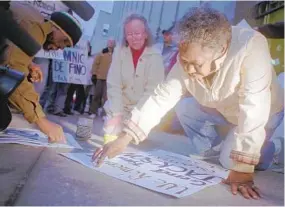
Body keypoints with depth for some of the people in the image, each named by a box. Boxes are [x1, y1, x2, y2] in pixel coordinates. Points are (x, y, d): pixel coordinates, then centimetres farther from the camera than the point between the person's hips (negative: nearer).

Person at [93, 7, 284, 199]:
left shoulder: (251, 48, -42)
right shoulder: (190, 58, -25)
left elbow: (253, 112, -42)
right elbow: (162, 97, -24)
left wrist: (243, 168, -40)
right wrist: (124, 139, -31)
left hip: (263, 111, -4)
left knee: (228, 161, -14)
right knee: (184, 110, -7)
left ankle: (266, 146, 16)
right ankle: (205, 153, 16)